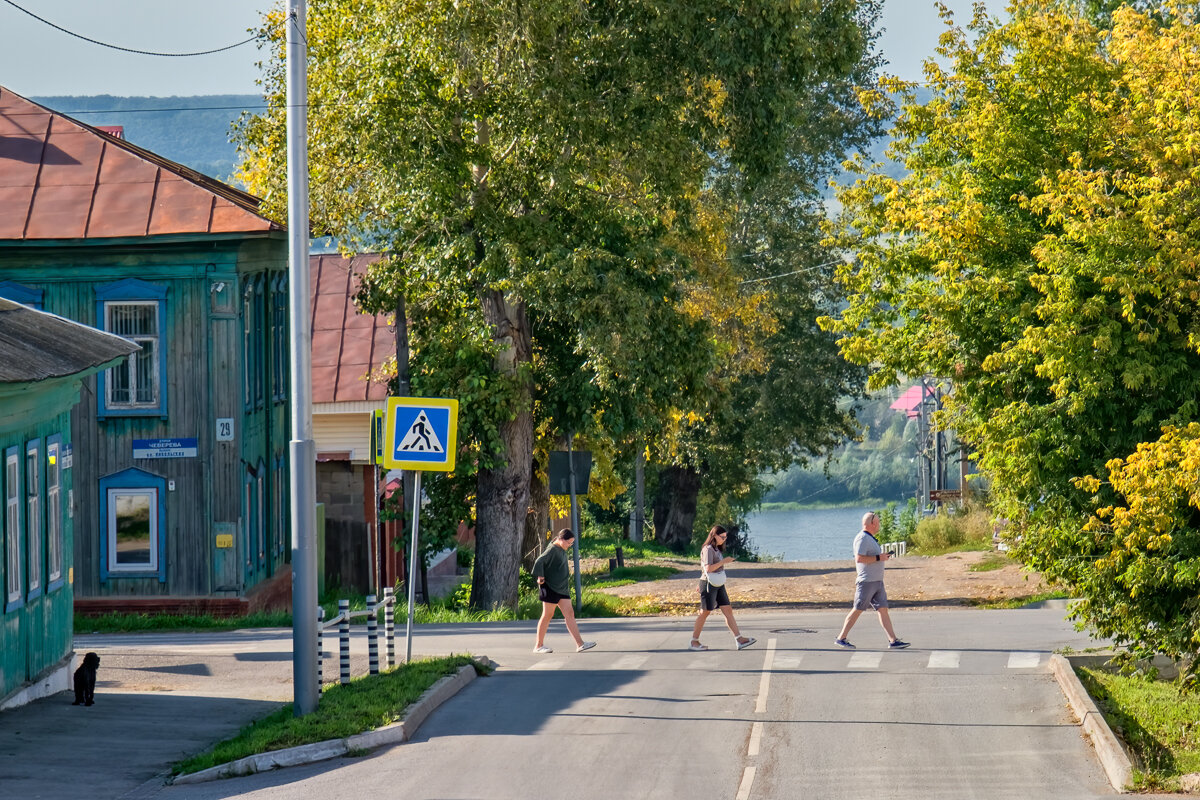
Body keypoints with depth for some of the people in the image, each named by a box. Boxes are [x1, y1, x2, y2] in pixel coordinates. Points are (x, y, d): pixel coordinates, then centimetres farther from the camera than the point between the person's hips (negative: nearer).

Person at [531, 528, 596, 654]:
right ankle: (539, 646, 7)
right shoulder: (552, 549, -14)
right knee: (547, 615, -2)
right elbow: (539, 561, -27)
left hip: (562, 588, 9)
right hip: (550, 588, -9)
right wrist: (540, 577, -20)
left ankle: (580, 644, -4)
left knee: (569, 614, 1)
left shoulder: (562, 550, 14)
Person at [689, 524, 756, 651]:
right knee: (705, 612, -1)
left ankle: (739, 640, -3)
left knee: (728, 611, 1)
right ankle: (694, 642, 9)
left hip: (718, 585, 9)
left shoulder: (717, 549, 16)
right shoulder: (708, 549, -13)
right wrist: (724, 561, -19)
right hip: (709, 584, -9)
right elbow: (708, 568, -23)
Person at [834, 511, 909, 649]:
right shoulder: (862, 538, -14)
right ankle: (841, 638, 4)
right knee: (857, 610, -4)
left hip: (877, 581, 10)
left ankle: (893, 641, 0)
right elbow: (859, 558, -24)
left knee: (883, 609, 4)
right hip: (867, 582, -10)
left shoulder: (870, 539, 18)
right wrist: (879, 558, -19)